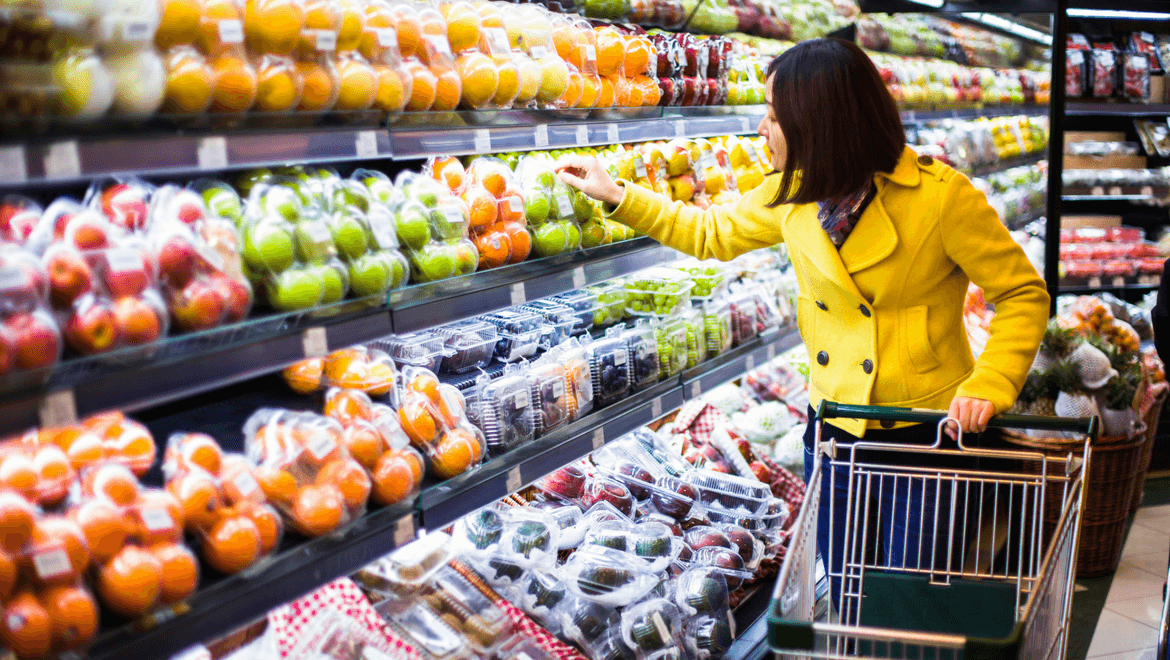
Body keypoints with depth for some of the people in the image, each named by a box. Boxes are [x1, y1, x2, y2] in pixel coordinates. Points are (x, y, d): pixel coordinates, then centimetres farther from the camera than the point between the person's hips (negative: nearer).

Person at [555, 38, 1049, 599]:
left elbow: (1024, 293, -10)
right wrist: (615, 194, 16)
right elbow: (711, 233, 18)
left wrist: (987, 386, -22)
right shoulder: (791, 195, 0)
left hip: (923, 433, -5)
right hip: (833, 432, 5)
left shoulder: (940, 196, -17)